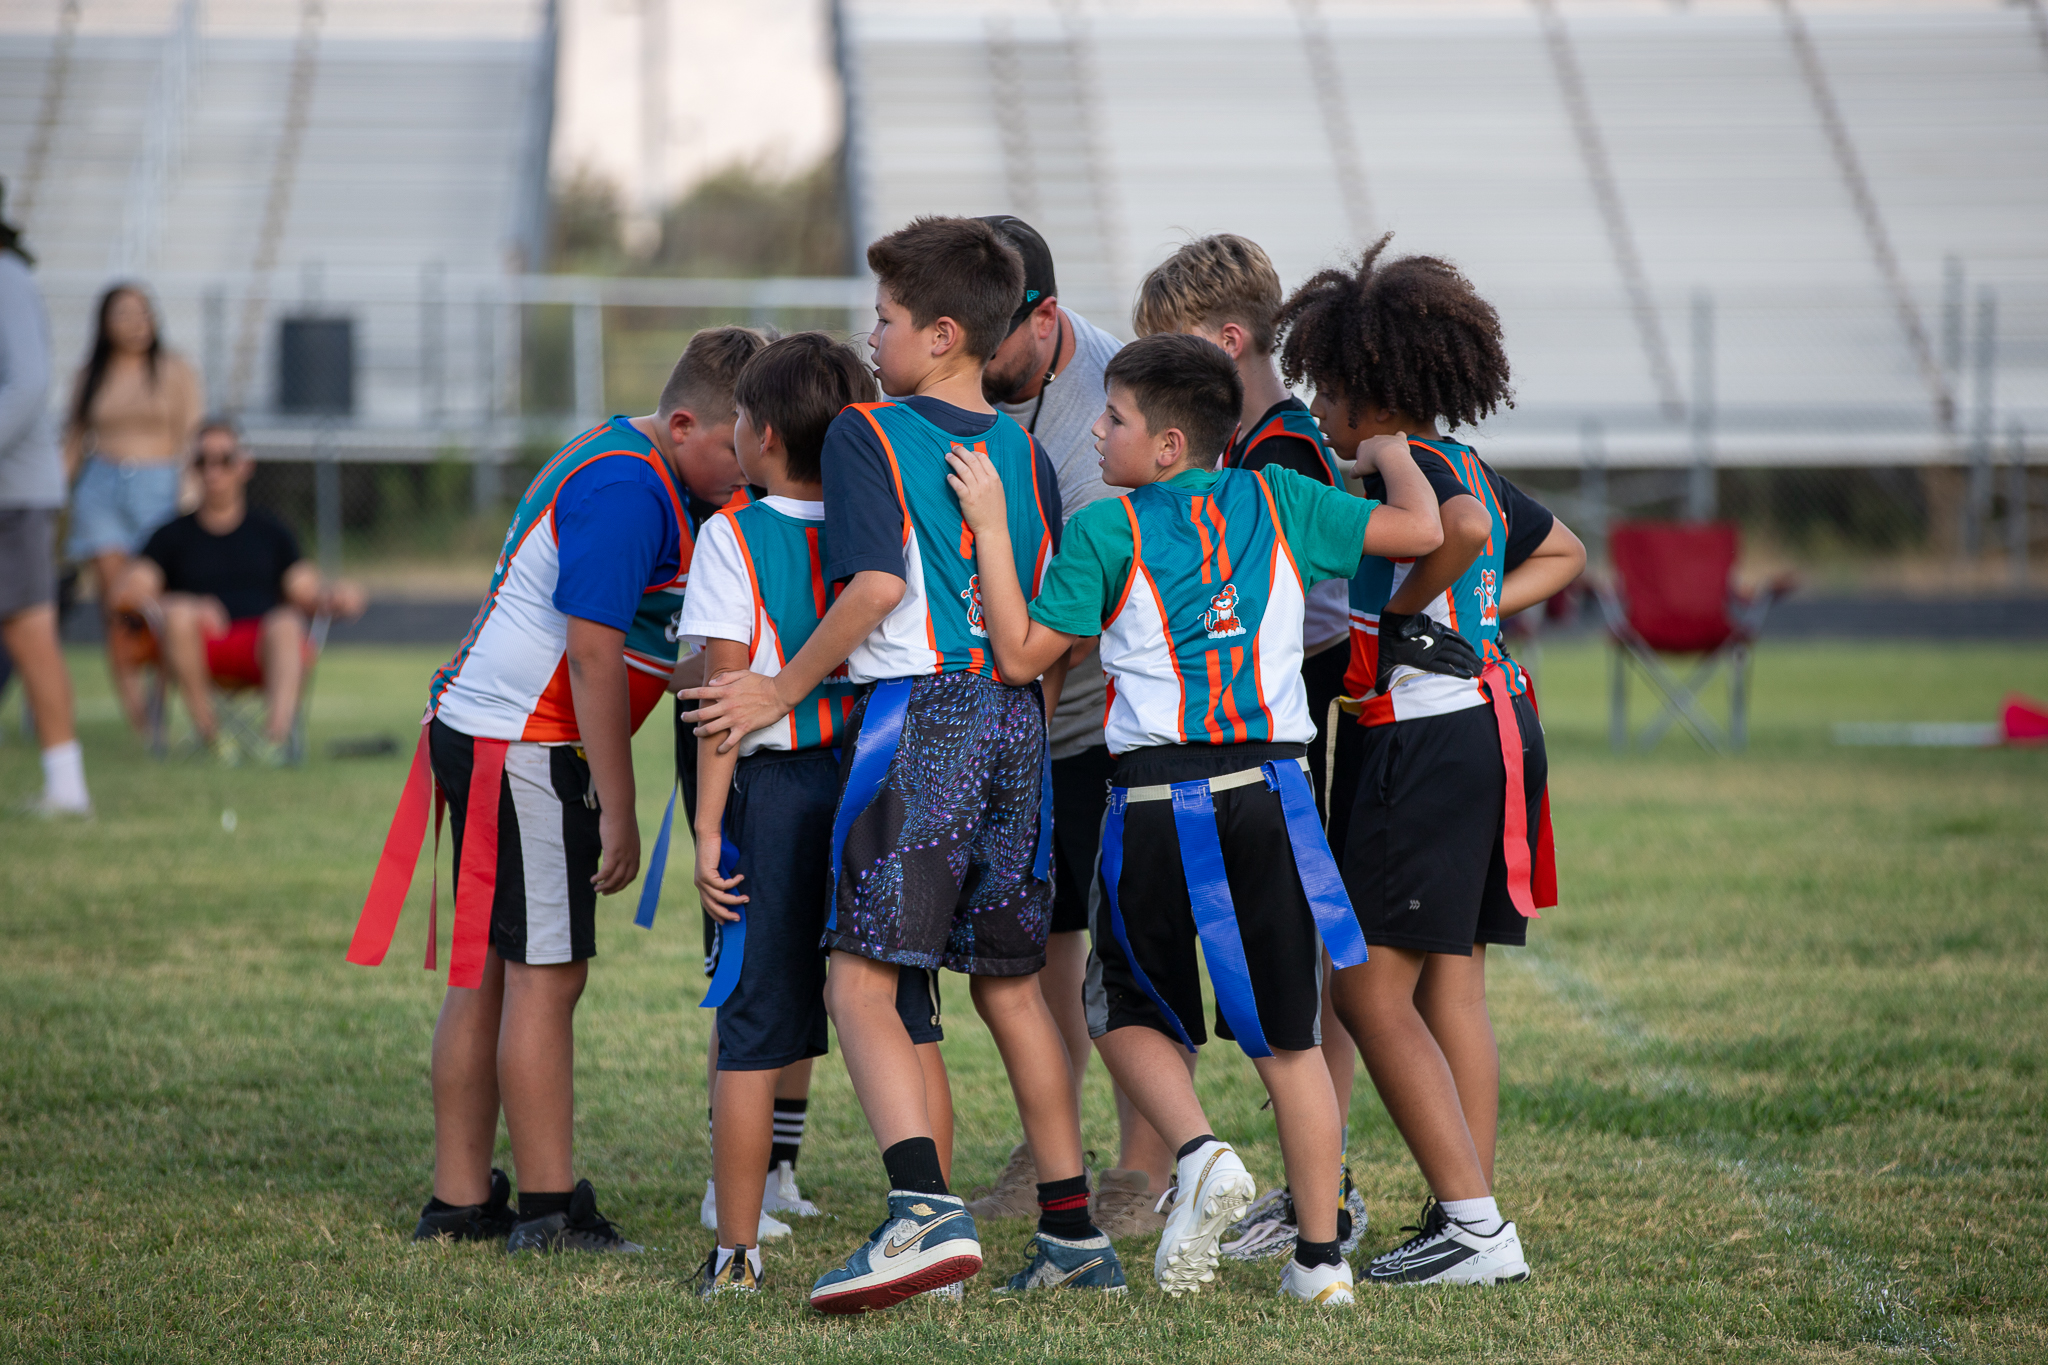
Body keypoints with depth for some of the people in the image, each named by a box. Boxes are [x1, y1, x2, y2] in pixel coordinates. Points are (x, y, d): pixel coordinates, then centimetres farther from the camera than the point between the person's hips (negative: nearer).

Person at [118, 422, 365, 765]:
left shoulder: (271, 533, 23)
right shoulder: (173, 536, 17)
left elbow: (305, 592, 14)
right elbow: (127, 593, 3)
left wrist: (335, 598, -11)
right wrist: (185, 606, -16)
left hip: (261, 648, 0)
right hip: (198, 648, 0)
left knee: (286, 623, -34)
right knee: (179, 616, -34)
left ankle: (276, 733, -55)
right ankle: (207, 728, -25)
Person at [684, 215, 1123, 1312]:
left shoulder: (865, 434, -3)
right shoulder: (1024, 452, 15)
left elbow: (877, 583, -17)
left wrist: (783, 690, -8)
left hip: (919, 714, -7)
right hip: (1016, 722, 7)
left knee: (860, 981, -8)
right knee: (1010, 984, 16)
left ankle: (926, 1211, -26)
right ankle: (1073, 1232, 18)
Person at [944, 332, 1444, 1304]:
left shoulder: (1106, 530, -2)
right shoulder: (1278, 502, 6)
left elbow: (1021, 654, -2)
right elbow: (1420, 531, 9)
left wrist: (989, 526, 1)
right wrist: (1392, 453, 28)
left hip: (1158, 800, -2)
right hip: (1269, 789, 3)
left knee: (1127, 1013, 17)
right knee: (1289, 1038, 9)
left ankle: (1199, 1151, -9)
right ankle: (1320, 1255, 8)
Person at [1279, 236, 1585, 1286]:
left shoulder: (1399, 465, -13)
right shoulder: (1469, 468, 15)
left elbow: (1464, 530, -35)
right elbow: (1563, 552, 30)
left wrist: (1408, 609, -19)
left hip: (1429, 738, -10)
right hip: (1491, 719, 10)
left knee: (1372, 989, -5)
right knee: (1453, 984, 12)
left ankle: (1472, 1224, -9)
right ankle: (1472, 1220, 13)